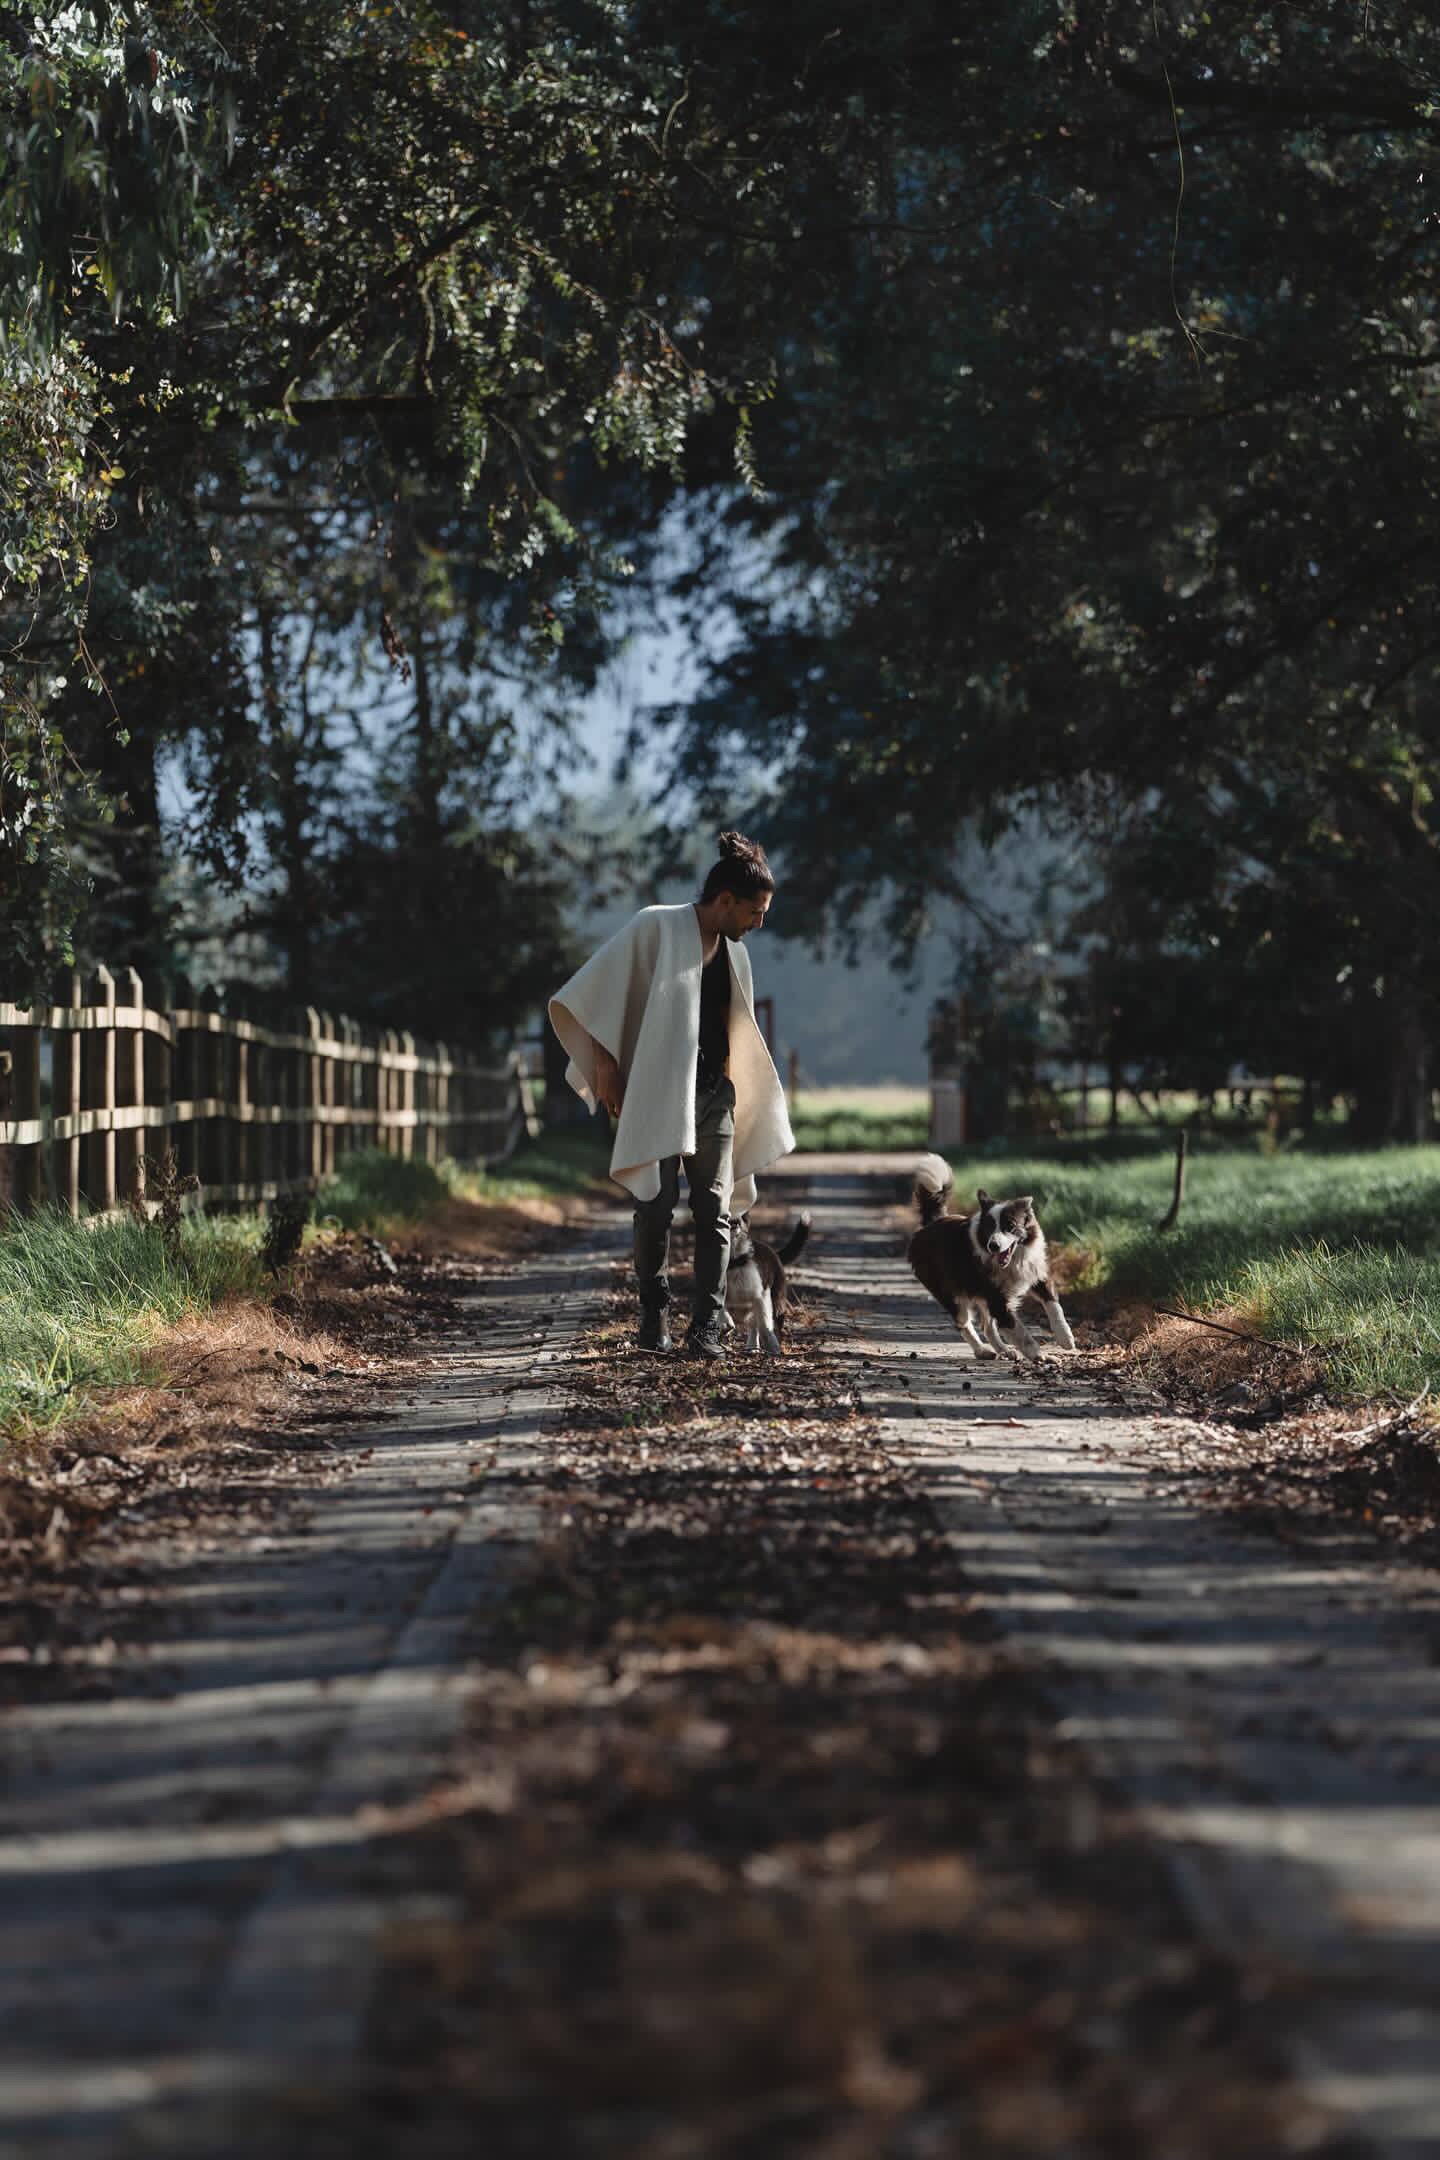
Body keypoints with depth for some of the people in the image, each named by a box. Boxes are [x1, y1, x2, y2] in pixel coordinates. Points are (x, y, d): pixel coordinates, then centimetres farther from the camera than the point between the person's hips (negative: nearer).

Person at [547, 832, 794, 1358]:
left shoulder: (733, 953, 13)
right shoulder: (656, 928, -6)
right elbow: (581, 998, -8)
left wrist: (735, 1089, 18)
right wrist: (604, 1064, -11)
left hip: (713, 1097, 5)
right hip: (657, 1095, -5)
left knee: (713, 1209, -4)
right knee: (656, 1206, -5)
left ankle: (707, 1326, -5)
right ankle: (654, 1318, 9)